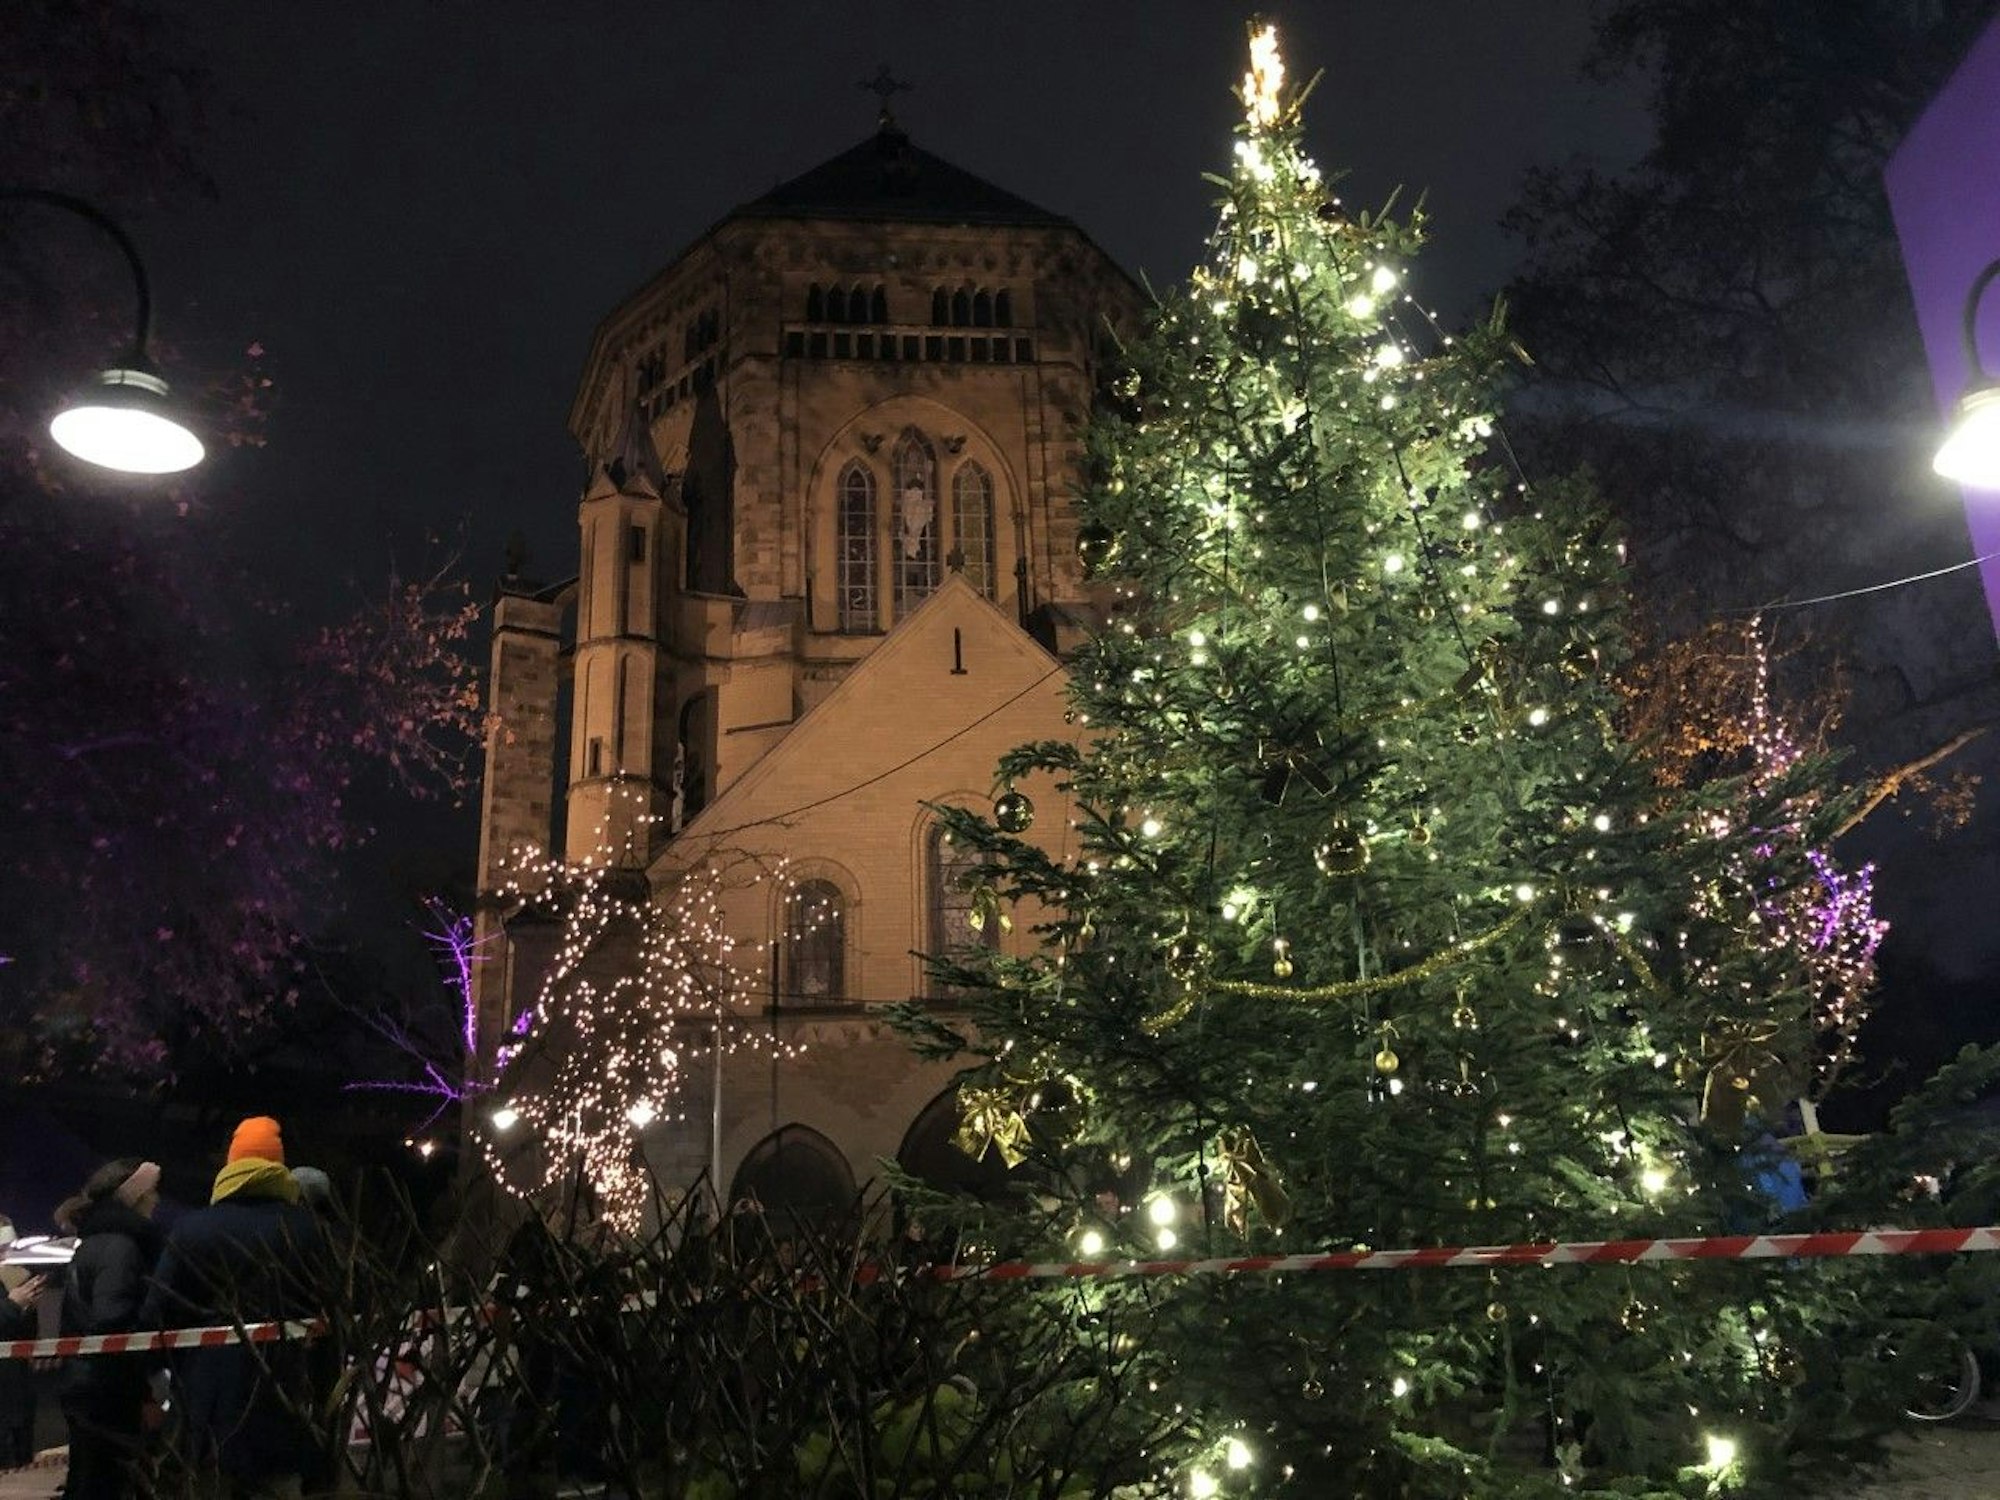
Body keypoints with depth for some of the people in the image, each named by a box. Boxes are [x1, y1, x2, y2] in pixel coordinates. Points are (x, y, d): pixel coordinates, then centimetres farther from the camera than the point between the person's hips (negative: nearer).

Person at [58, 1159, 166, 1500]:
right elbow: (113, 1325, -25)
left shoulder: (90, 1245, 16)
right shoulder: (120, 1246, -15)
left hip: (84, 1392, 10)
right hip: (109, 1398, -10)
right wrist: (143, 1394, -18)